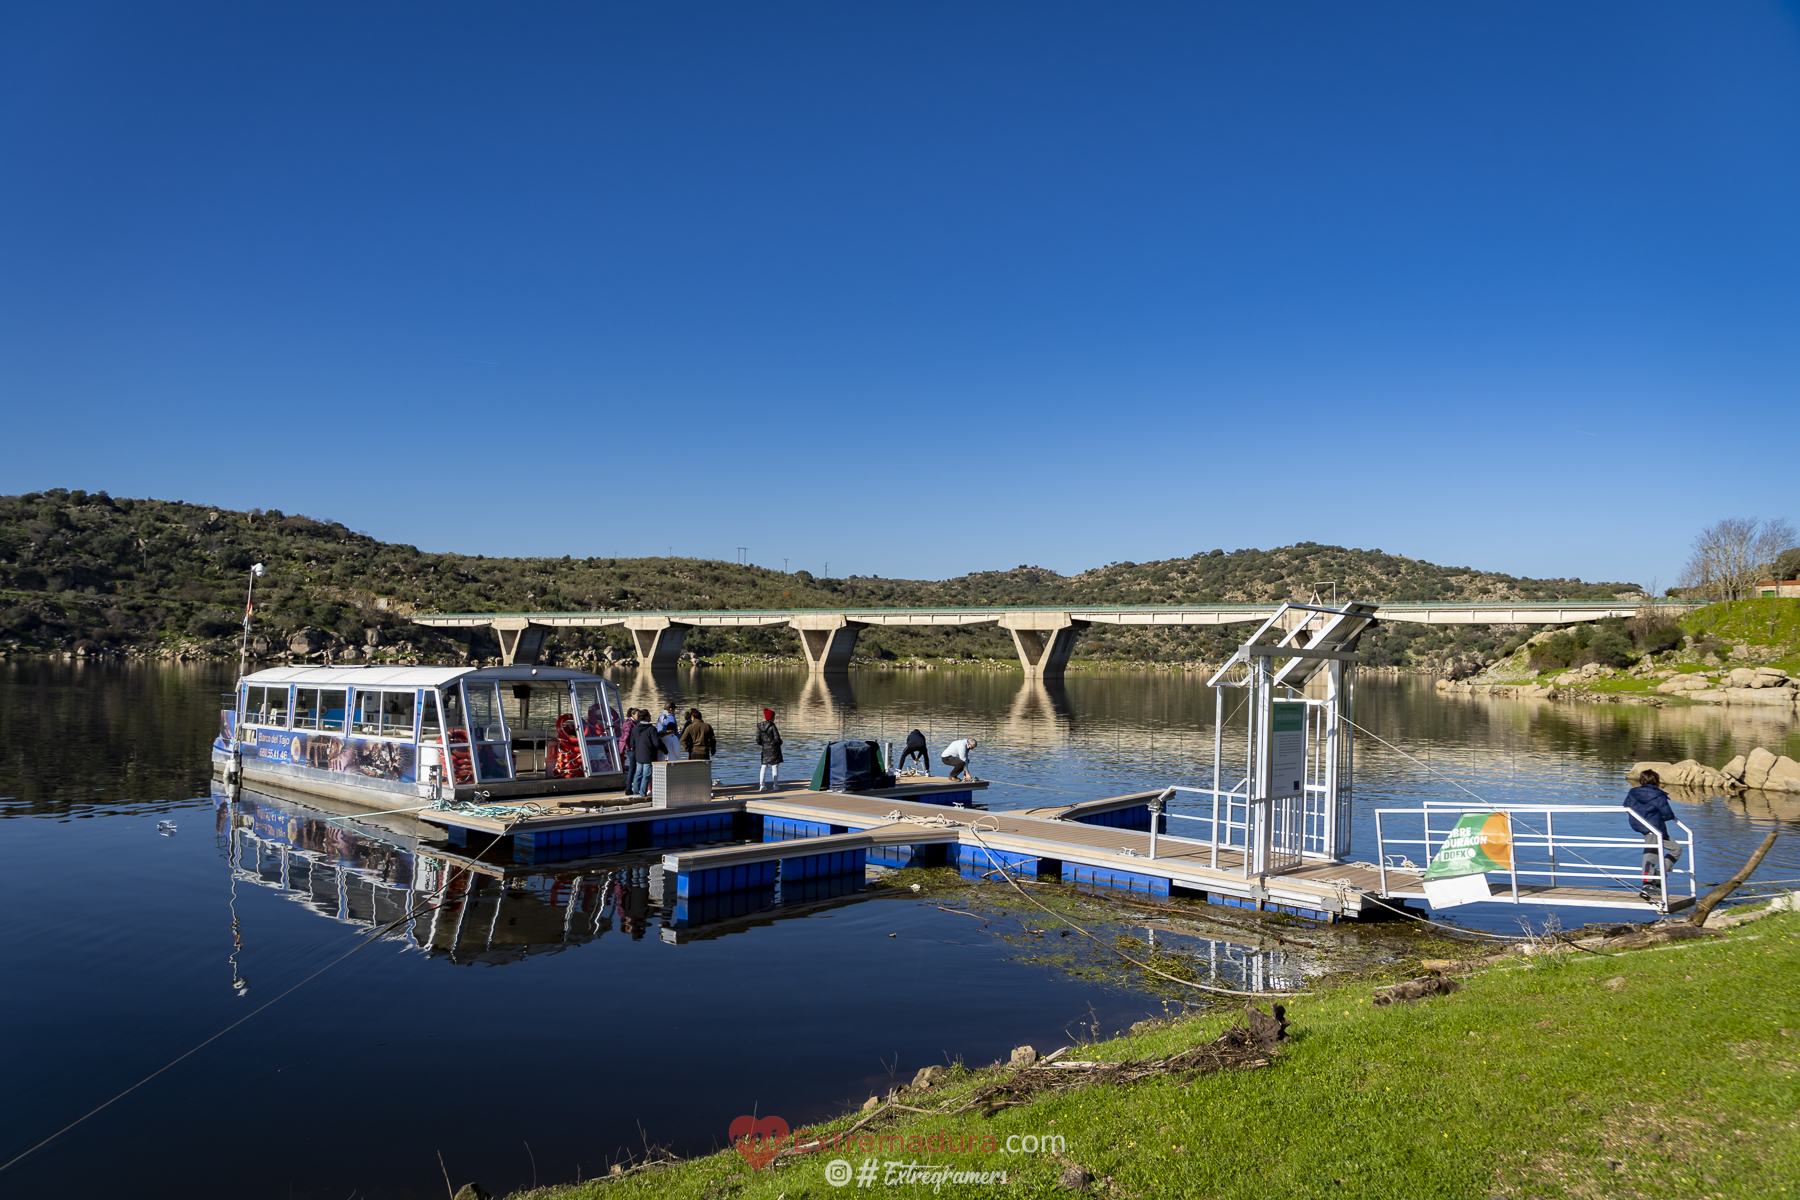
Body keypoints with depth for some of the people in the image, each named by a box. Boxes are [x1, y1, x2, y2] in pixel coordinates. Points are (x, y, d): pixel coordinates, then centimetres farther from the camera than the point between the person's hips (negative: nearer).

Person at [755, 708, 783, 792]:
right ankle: (775, 785, 4)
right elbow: (777, 739, -17)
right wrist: (780, 742, 5)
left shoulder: (759, 726, 0)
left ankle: (761, 785, 6)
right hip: (774, 749, -5)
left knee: (764, 767, 10)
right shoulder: (772, 726, -16)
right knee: (775, 767, 3)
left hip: (765, 749, 5)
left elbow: (758, 741, 2)